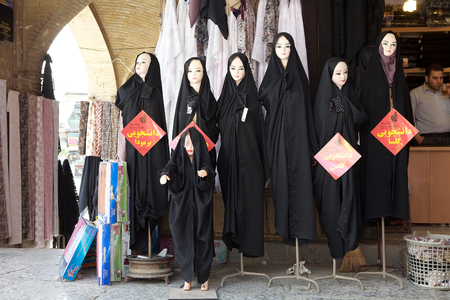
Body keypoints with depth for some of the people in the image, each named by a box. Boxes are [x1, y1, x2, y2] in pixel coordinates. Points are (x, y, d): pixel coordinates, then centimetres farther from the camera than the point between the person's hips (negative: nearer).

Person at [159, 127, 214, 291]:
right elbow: (171, 167, -17)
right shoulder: (179, 158, 3)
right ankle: (187, 278, 12)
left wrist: (206, 172, -39)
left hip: (200, 207, -1)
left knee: (202, 239, 0)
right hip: (182, 206, 1)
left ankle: (204, 277, 13)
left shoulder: (203, 160, 1)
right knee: (184, 240, 1)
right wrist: (165, 175, -39)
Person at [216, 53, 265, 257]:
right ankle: (234, 238, 17)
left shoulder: (251, 96, 0)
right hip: (228, 155, 4)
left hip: (248, 156, -4)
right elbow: (219, 125, 12)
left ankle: (251, 243, 2)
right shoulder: (225, 96, 11)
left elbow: (258, 128, -3)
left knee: (249, 196, -3)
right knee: (231, 195, 7)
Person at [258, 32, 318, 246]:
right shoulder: (271, 74, 8)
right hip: (276, 133, 0)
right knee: (280, 177, 1)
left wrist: (311, 145, 0)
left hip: (297, 132, 0)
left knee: (299, 176, -4)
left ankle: (300, 226, 2)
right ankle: (284, 226, 10)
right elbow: (262, 100, -2)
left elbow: (307, 107, 4)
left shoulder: (298, 73, 6)